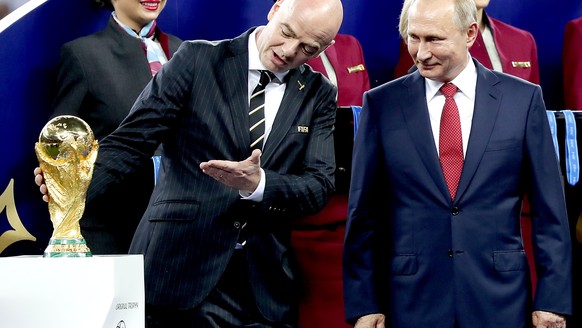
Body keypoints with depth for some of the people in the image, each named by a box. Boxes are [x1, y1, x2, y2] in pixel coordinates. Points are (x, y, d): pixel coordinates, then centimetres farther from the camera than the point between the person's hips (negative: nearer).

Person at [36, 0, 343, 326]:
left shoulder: (319, 95, 9)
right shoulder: (197, 60, 0)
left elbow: (319, 185, -1)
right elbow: (132, 140, -6)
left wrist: (258, 184, -21)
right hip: (179, 270, -2)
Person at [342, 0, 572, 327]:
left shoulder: (523, 99, 0)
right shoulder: (381, 104, 1)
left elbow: (550, 210, 2)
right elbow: (363, 213, 3)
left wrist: (553, 300, -1)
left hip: (500, 301, 0)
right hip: (410, 301, 0)